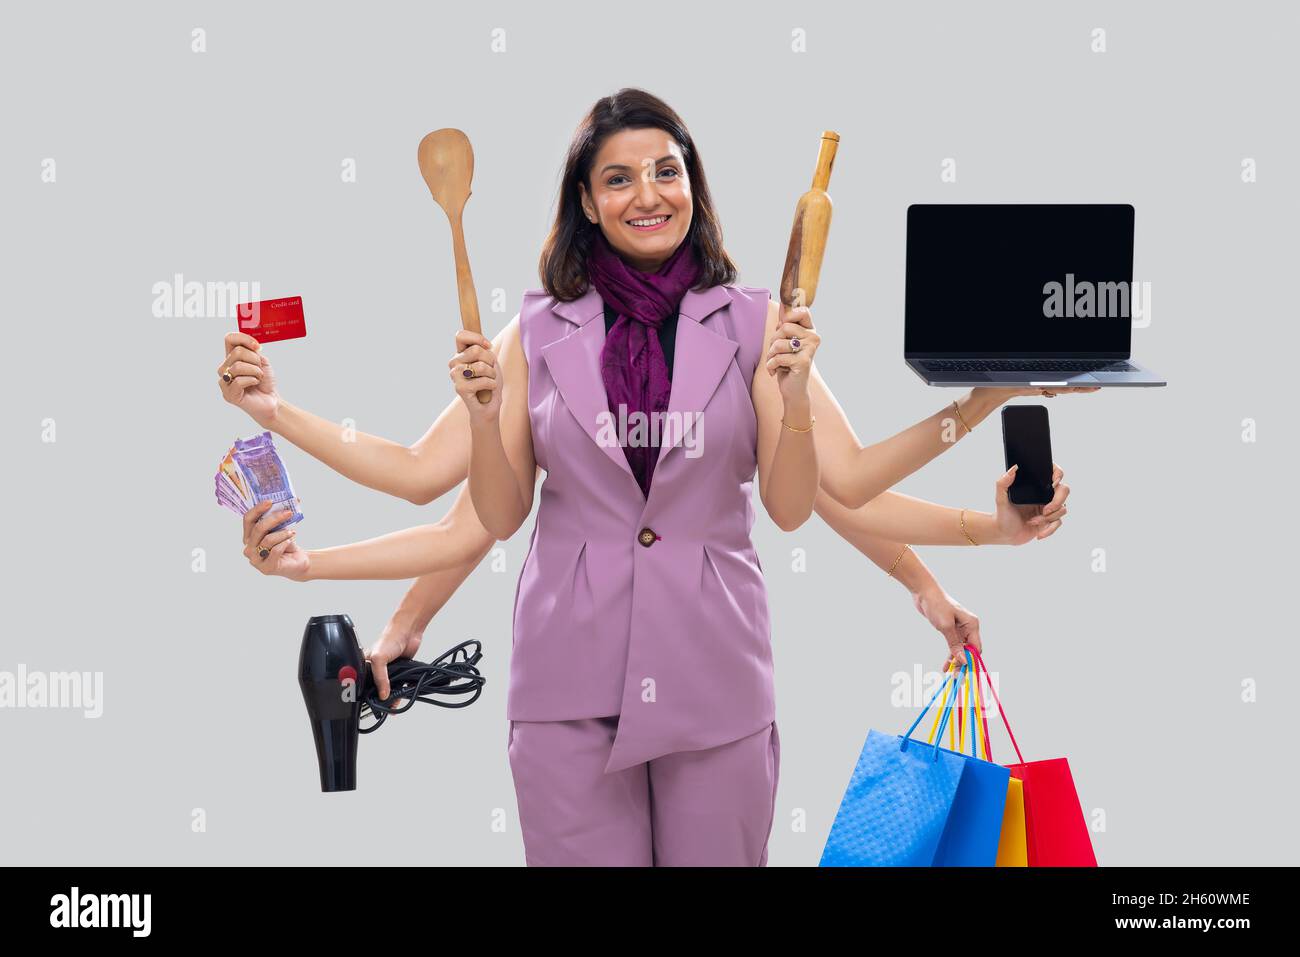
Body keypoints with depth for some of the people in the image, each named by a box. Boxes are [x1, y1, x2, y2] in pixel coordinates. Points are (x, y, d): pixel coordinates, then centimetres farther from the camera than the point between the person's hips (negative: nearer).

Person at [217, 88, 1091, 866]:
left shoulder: (754, 323, 2)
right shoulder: (539, 333, 4)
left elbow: (792, 505, 0)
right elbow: (493, 518, 6)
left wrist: (793, 388, -14)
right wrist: (483, 407, -8)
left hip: (715, 675, 0)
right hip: (570, 680, 0)